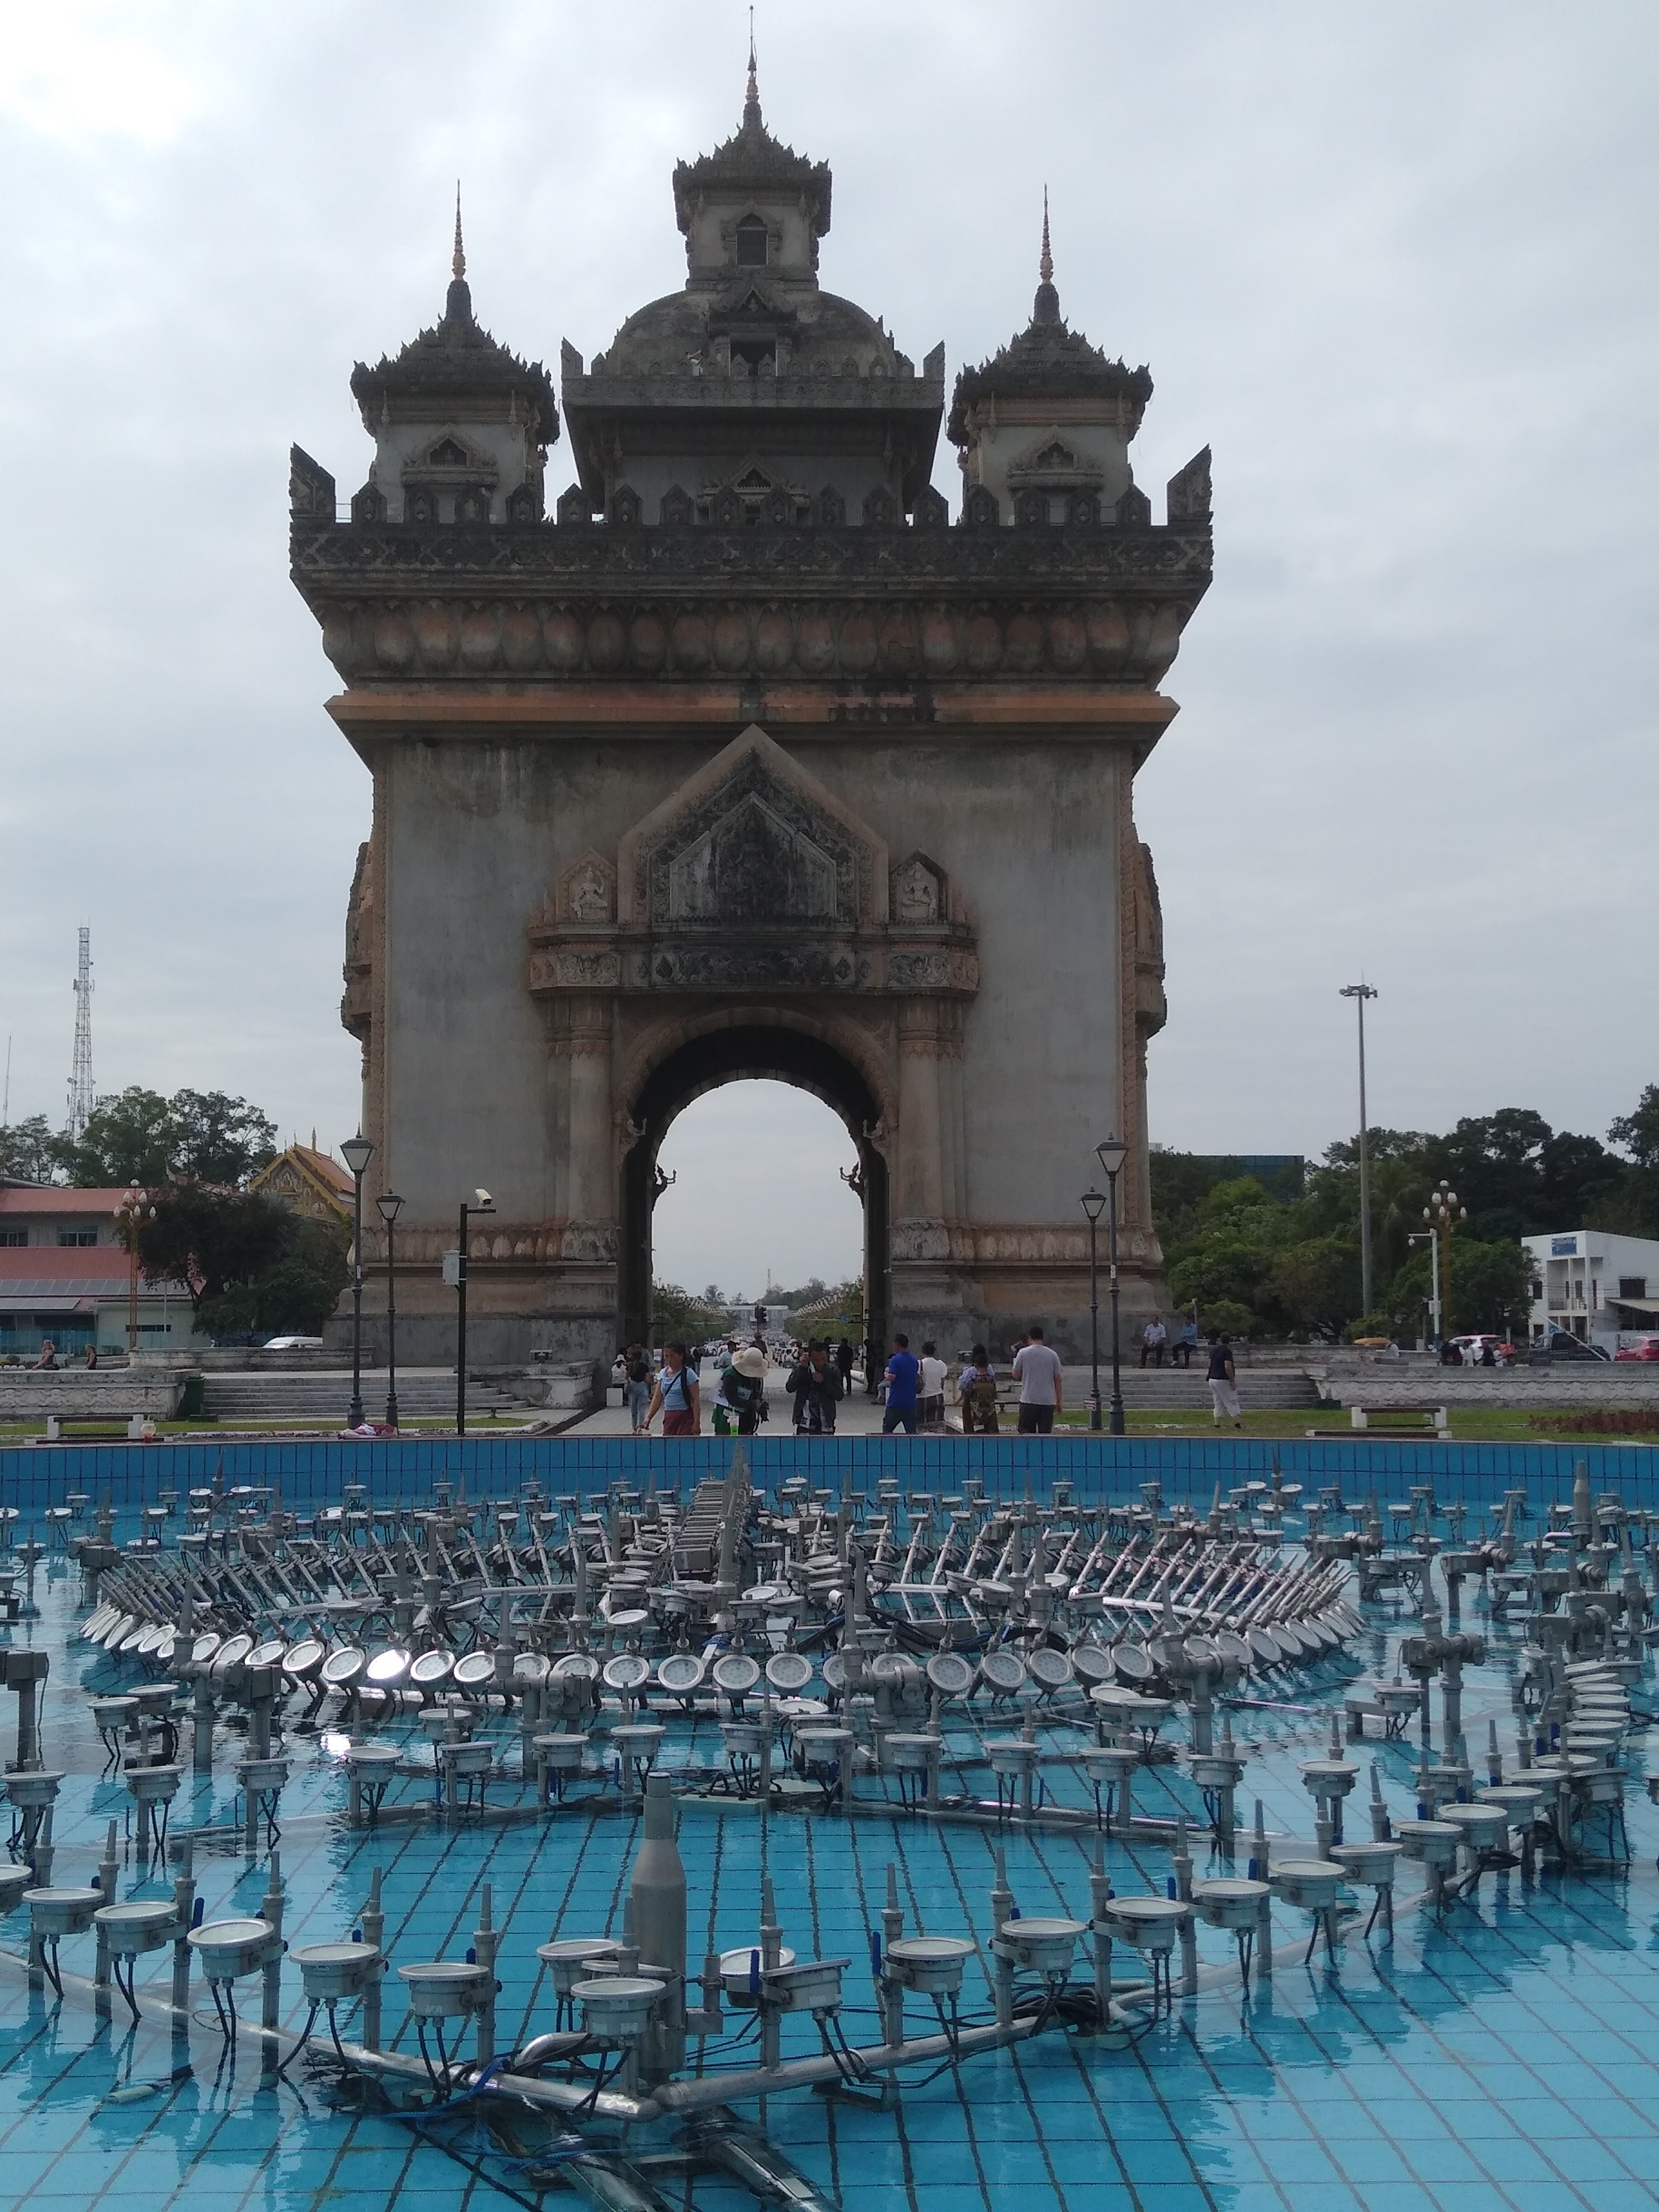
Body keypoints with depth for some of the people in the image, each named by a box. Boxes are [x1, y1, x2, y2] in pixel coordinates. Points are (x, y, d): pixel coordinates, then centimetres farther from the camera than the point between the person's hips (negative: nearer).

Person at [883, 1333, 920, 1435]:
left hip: (896, 1402, -5)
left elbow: (891, 1378, -22)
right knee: (911, 1431, 6)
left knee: (887, 1429, 7)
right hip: (911, 1402, 5)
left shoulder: (895, 1360, -13)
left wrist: (886, 1374, -2)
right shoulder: (915, 1360, 8)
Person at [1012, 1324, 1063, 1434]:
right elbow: (1057, 1380, 6)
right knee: (1045, 1434, 5)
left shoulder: (1023, 1353, -3)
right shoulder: (1053, 1355, 4)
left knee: (1026, 1433, 2)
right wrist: (1058, 1402, 12)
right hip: (1048, 1401, 2)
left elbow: (1016, 1376, 3)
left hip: (1029, 1400, -2)